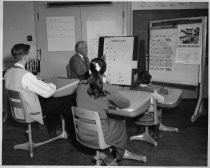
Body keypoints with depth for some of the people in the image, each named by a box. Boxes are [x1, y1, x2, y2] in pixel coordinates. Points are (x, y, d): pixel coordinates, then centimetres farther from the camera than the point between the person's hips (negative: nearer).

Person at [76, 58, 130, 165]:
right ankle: (117, 157, 41)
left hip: (81, 133, 5)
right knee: (121, 125, 25)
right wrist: (111, 102, 11)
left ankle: (104, 153, 28)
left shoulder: (80, 86, -8)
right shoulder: (108, 89, -20)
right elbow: (126, 104, -6)